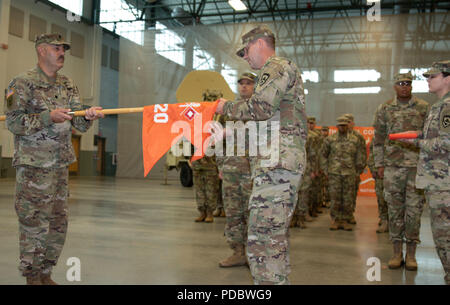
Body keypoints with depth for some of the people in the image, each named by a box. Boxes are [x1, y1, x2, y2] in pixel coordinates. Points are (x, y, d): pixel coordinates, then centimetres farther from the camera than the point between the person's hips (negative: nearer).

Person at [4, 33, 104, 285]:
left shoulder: (68, 85, 14)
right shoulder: (23, 83, -5)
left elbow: (78, 124, 10)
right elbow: (13, 122, -12)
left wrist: (88, 116, -12)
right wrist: (48, 117, -21)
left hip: (61, 165, 7)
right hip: (33, 166, -6)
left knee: (59, 222, 10)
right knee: (34, 223, -2)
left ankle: (45, 273, 23)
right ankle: (32, 276, 14)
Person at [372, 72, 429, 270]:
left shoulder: (424, 108, 6)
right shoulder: (384, 109, 8)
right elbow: (378, 139, 9)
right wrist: (379, 164, 5)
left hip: (417, 165, 0)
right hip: (393, 165, 1)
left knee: (414, 208, 1)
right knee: (395, 209, 3)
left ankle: (411, 253, 11)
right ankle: (397, 252, 12)